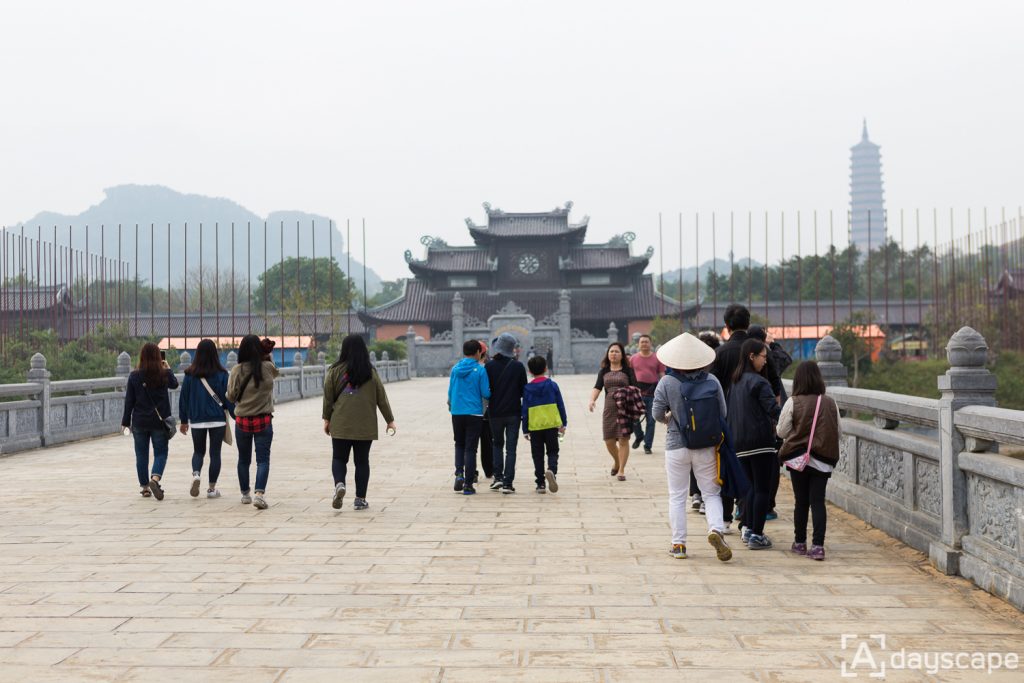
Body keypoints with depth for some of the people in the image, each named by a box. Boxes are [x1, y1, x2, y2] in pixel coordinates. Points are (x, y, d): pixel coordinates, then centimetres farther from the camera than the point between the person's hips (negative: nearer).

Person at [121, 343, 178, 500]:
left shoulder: (134, 376, -4)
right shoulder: (165, 375, -6)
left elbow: (129, 400, -1)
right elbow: (174, 384, 17)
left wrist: (126, 421, 7)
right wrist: (168, 369, 31)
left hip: (139, 422, 1)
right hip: (160, 422, -1)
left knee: (141, 455, 12)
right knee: (161, 453, 7)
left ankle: (145, 487, 16)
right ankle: (155, 478, -19)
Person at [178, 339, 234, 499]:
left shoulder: (190, 375, -1)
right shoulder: (221, 374, -6)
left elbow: (183, 398, 4)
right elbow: (228, 397, -5)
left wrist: (183, 420, 13)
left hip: (197, 421, 2)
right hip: (218, 420, -1)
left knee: (198, 451, 17)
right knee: (215, 453, 8)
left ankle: (196, 474, -11)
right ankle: (212, 489, 9)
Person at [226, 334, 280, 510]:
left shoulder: (237, 370, -8)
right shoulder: (267, 368, -7)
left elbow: (231, 396, -3)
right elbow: (276, 373, 17)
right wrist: (268, 356, 13)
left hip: (242, 421, 1)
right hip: (263, 421, -1)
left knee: (243, 459, 16)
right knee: (263, 459, 0)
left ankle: (245, 494, 27)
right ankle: (259, 493, -17)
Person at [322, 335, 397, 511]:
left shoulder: (335, 370, -2)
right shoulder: (371, 372, 0)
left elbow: (328, 396, 1)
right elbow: (382, 398, 4)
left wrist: (327, 419, 12)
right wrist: (390, 420, 13)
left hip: (340, 424, 0)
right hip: (365, 425, 1)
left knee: (339, 458, 11)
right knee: (362, 461, 9)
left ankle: (339, 484, -15)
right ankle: (360, 499, 10)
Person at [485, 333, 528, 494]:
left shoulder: (489, 366, -6)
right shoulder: (518, 366, -4)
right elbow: (524, 390, -1)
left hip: (495, 413, 0)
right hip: (513, 413, 0)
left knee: (497, 444, 18)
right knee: (511, 448, 3)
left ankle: (498, 477, 8)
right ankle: (508, 483, -3)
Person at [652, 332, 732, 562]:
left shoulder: (667, 382, -9)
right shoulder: (712, 381, -5)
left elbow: (657, 413, -5)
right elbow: (723, 413, 0)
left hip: (677, 446, -1)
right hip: (707, 447, 1)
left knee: (677, 496, 9)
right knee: (711, 493, 11)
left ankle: (678, 544, 12)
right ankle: (715, 528, -13)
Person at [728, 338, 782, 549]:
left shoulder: (735, 382, 12)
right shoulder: (758, 382, -12)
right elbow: (773, 409, -20)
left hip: (740, 442, 7)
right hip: (760, 441, -7)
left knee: (752, 486, 19)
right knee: (762, 488, -1)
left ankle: (748, 528, 19)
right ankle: (756, 536, -1)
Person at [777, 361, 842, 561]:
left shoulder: (793, 402, -9)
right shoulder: (830, 403, -1)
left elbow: (782, 431, -3)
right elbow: (839, 431, 6)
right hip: (823, 460, 1)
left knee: (801, 501, 10)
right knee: (818, 501, 2)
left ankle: (800, 543, 19)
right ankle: (818, 545, -6)